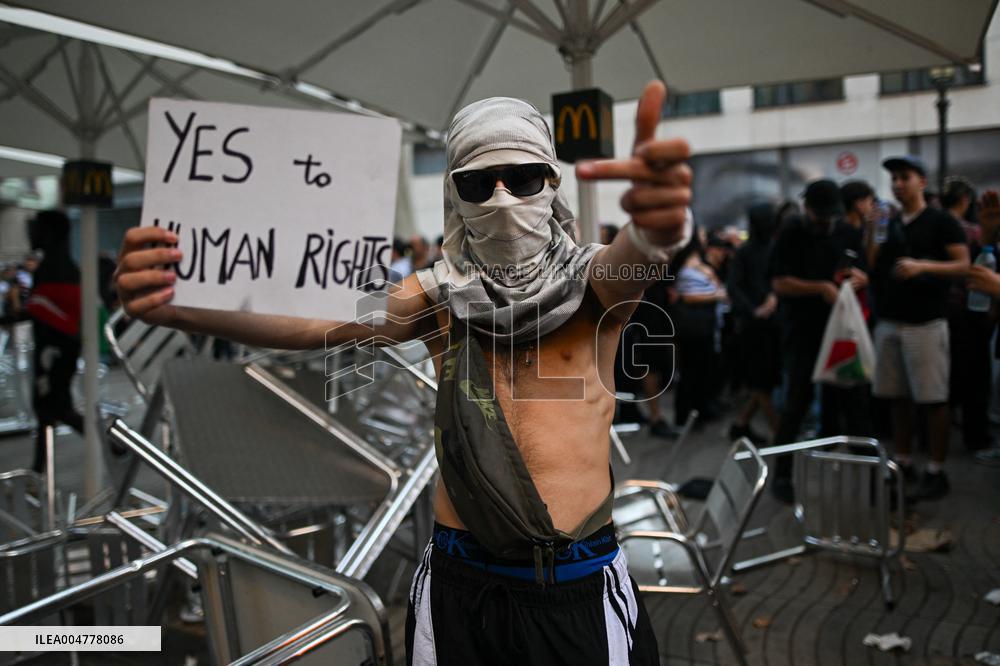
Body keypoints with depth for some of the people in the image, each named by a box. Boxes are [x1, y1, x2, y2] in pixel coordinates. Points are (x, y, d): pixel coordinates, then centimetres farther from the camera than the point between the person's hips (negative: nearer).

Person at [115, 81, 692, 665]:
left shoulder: (592, 282, -4)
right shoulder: (440, 294, -2)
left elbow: (634, 256, -27)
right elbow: (314, 322, -15)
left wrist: (657, 228, -52)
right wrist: (174, 304, -33)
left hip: (585, 587, 0)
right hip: (460, 586, 1)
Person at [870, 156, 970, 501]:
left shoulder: (942, 221, -2)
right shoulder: (889, 225, 15)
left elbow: (964, 265, -9)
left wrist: (922, 266, -22)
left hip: (925, 323, -6)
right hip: (889, 322, 6)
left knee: (933, 399, -3)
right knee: (898, 397, 10)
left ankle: (936, 473, 5)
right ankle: (903, 463, 20)